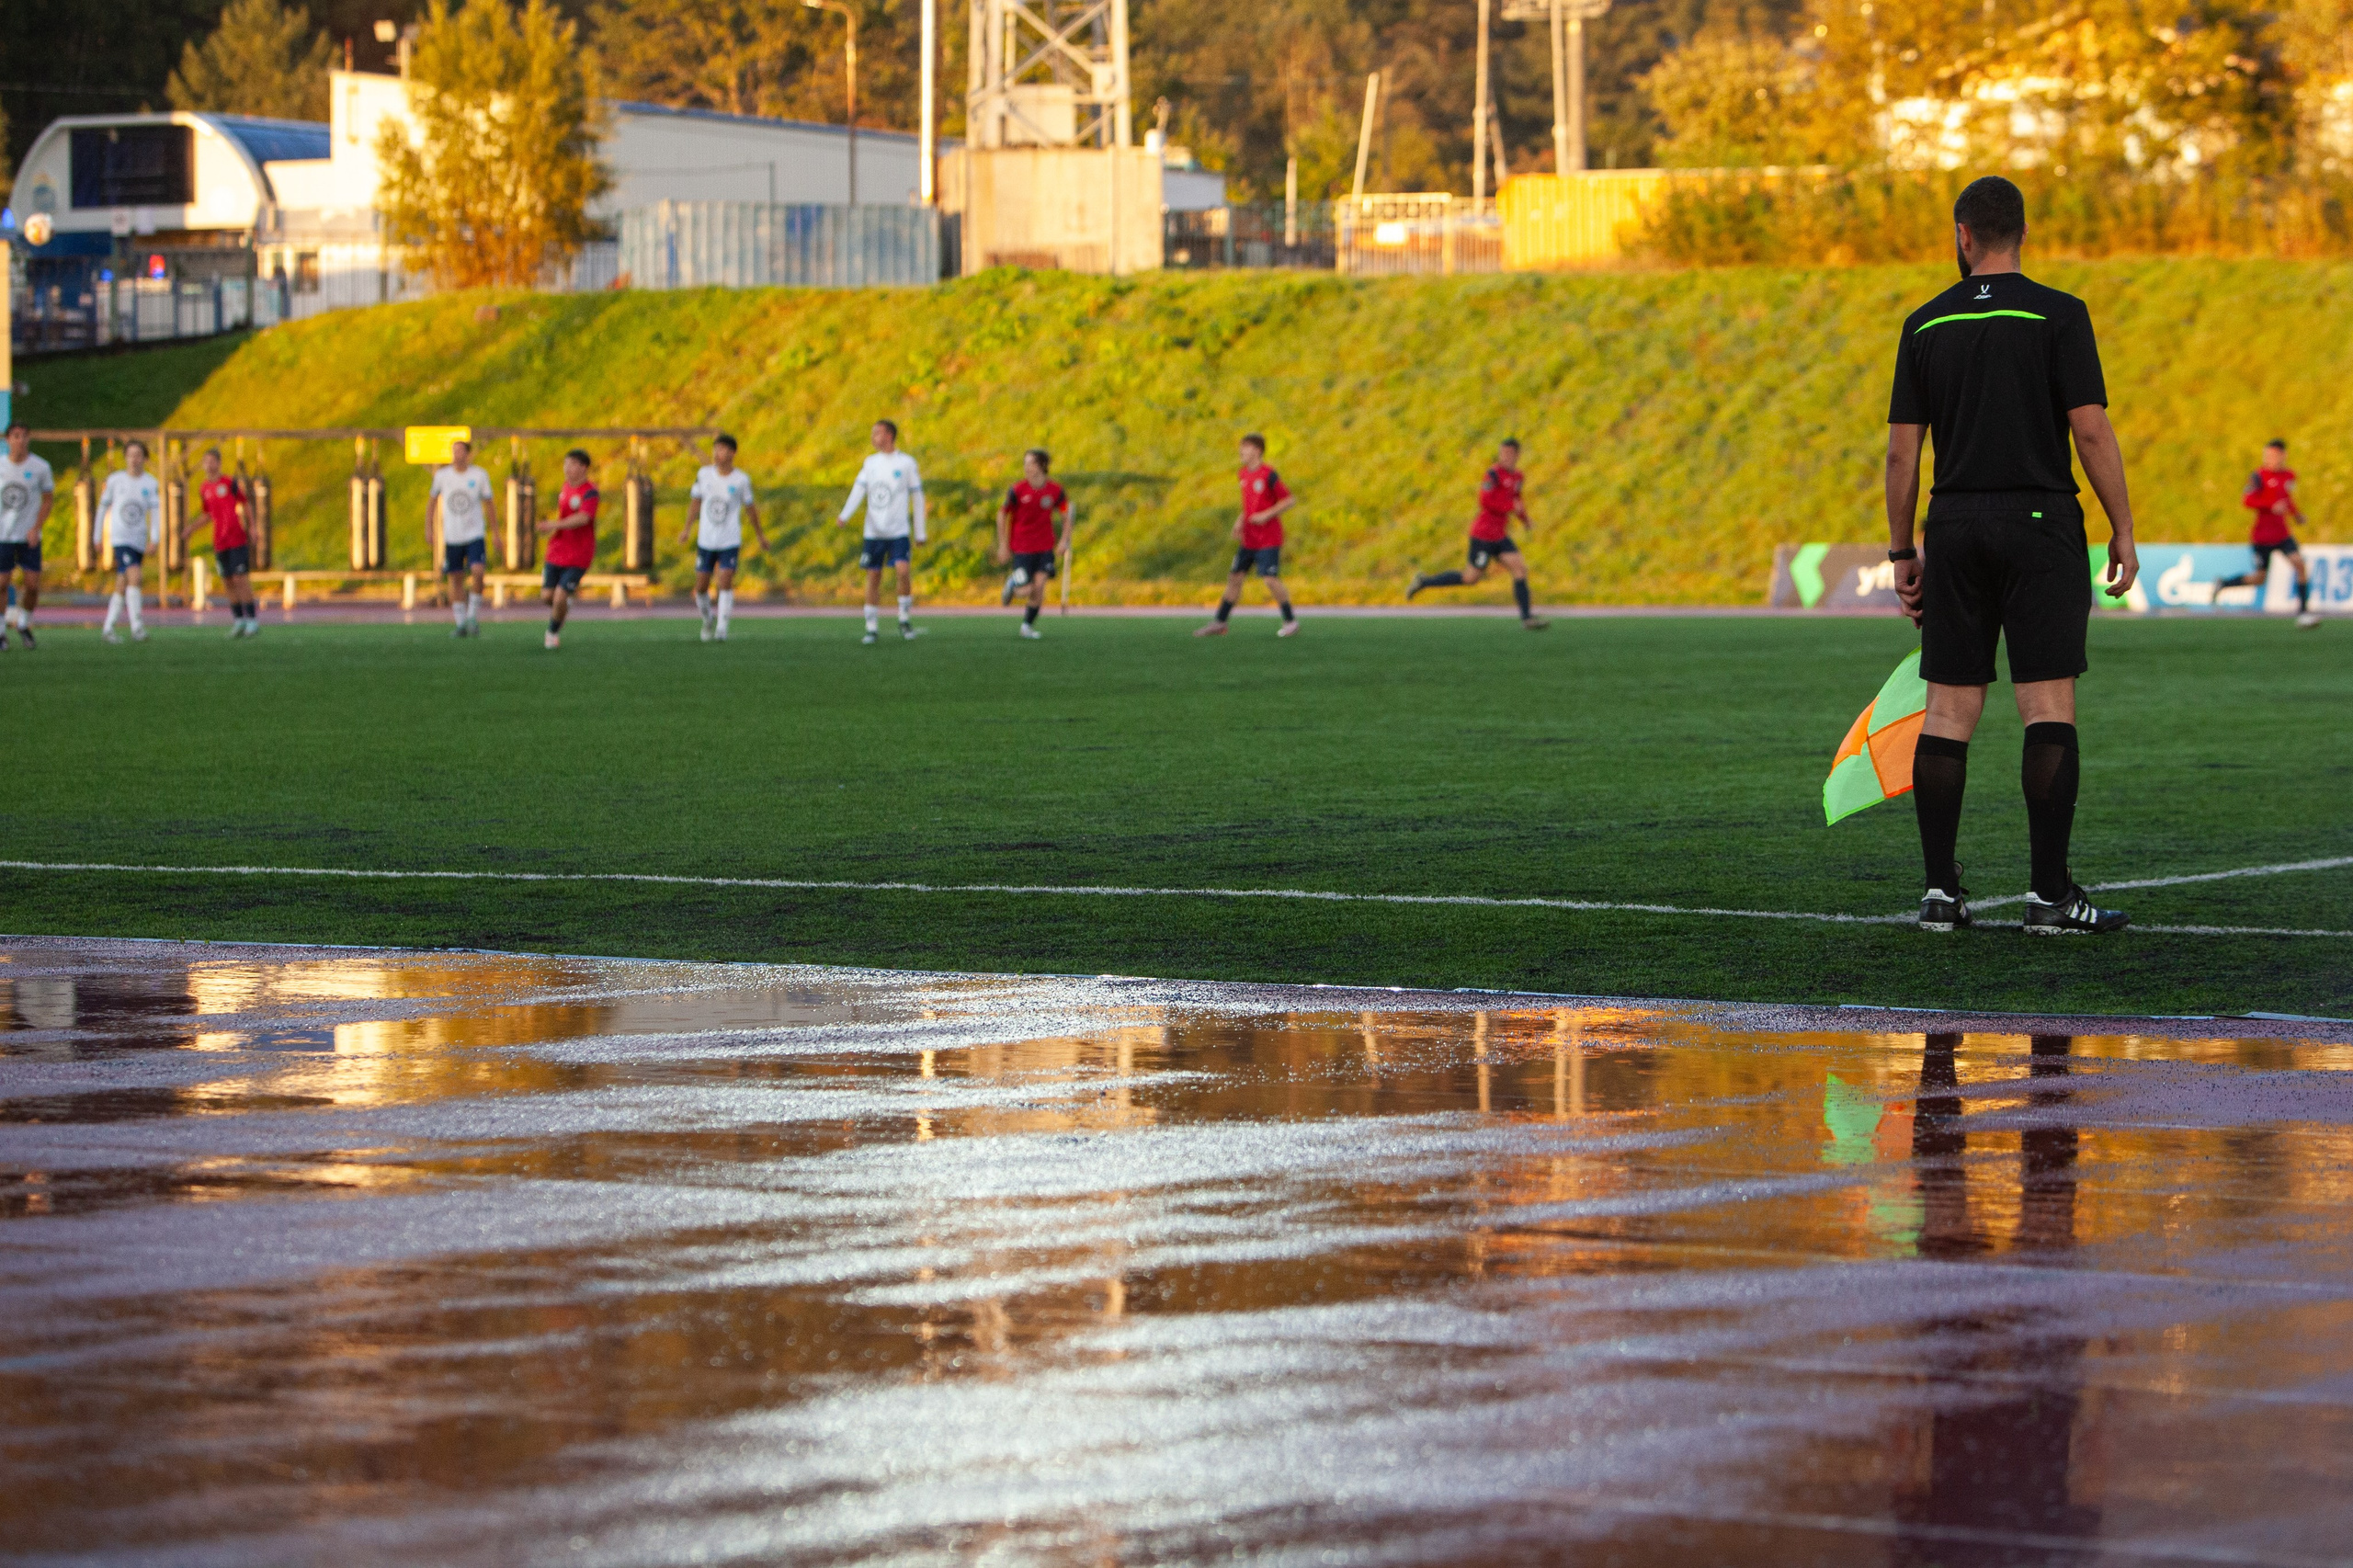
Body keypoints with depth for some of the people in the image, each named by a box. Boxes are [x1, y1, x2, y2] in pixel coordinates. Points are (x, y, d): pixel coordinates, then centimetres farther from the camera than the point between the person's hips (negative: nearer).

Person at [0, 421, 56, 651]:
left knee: (33, 584, -5)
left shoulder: (40, 467, -4)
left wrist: (36, 528, -8)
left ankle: (24, 624, 20)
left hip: (29, 537, 0)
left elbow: (48, 499, 3)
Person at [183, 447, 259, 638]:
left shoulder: (230, 483, -3)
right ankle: (239, 620, 11)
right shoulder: (204, 489, 11)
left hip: (237, 539, -5)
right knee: (228, 582, 4)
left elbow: (246, 506, 3)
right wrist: (192, 528, 8)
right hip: (220, 543, 5)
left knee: (241, 579, -10)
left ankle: (252, 620, -6)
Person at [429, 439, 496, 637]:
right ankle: (461, 624, 13)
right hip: (452, 537, 2)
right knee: (456, 579, 4)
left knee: (477, 572, -19)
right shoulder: (442, 475, 0)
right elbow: (433, 502, 12)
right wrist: (429, 529, 7)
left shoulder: (480, 476, -2)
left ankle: (473, 617, -4)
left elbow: (488, 504, 6)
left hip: (475, 533, -2)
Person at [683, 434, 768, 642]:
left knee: (725, 583, -16)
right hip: (705, 540, 2)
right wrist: (688, 529, 12)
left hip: (730, 541, -2)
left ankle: (722, 628, -12)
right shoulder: (704, 473, 0)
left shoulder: (741, 480, -5)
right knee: (701, 587, 3)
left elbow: (750, 507, 9)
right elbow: (696, 500, 12)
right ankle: (708, 620, 29)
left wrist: (761, 535, 18)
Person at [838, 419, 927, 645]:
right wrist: (845, 515, -18)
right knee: (873, 577, 2)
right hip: (873, 531, 3)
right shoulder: (870, 463, 10)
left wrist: (920, 532, 3)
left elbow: (917, 498, 4)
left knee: (903, 570, -19)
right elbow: (858, 490, 0)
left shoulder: (906, 463, 0)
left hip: (898, 531, -3)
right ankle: (872, 628, 9)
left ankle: (905, 620, -2)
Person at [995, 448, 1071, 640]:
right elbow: (1002, 515, 1)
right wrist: (1003, 545, 1)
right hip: (1021, 547, -2)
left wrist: (1064, 540, -2)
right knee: (1025, 590, -8)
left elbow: (1065, 515, 9)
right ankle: (1012, 584, 30)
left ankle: (1028, 624, 11)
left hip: (1045, 546, 2)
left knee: (1039, 586, -9)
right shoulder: (1017, 491, -11)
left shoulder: (1055, 491, -5)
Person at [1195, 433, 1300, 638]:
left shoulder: (1269, 474, -14)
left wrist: (1266, 515, -20)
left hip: (1268, 539, -8)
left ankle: (1291, 621, 2)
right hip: (1249, 539, 8)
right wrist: (1240, 521, 9)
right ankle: (1219, 623, 13)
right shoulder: (1244, 475, 10)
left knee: (1271, 579, -12)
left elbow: (1289, 500, -12)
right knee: (1235, 577, 7)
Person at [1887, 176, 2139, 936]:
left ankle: (1940, 891, 4)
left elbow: (1902, 450, 5)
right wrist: (2124, 532, -2)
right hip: (2039, 523, -3)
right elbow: (2091, 430, -9)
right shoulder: (2058, 316, -4)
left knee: (1949, 710, 5)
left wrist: (1901, 552, 12)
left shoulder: (1925, 325, 6)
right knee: (2049, 707, -4)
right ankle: (2050, 894, -8)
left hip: (1955, 529, 3)